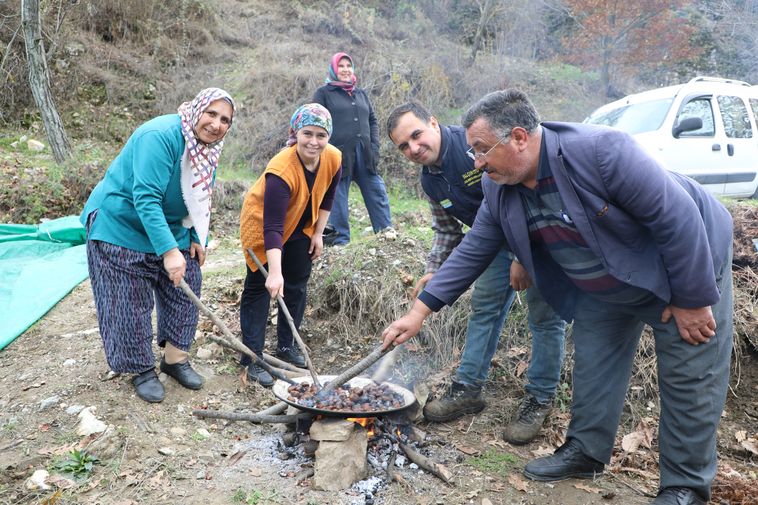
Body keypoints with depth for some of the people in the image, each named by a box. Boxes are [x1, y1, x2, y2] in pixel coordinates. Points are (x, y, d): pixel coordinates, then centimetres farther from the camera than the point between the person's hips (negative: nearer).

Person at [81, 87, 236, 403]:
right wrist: (169, 251, -40)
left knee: (185, 292, 8)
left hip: (170, 228, 8)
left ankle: (175, 358, 25)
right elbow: (146, 199, -35)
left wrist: (198, 239, 2)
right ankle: (142, 369, 18)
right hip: (121, 227, -8)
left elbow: (199, 199, 10)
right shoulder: (160, 136, -29)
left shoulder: (209, 148, -3)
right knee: (130, 304, 0)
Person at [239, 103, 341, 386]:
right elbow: (272, 227, -41)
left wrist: (318, 233, 1)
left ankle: (287, 346, 25)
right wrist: (275, 272, -47)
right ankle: (253, 358, 0)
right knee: (260, 287, -7)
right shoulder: (282, 170, -37)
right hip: (263, 224, -6)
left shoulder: (333, 159, -18)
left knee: (297, 286, 10)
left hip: (301, 228, 6)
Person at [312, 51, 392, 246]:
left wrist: (374, 147, 6)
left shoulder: (361, 93, 21)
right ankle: (340, 240, 7)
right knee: (338, 199, 0)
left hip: (364, 155, 5)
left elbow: (372, 121, 21)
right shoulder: (323, 93, 6)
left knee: (378, 195, 3)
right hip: (338, 155, -4)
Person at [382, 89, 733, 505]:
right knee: (592, 365, 11)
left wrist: (692, 300, -22)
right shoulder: (499, 191, -13)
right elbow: (471, 252, -7)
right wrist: (419, 311, -10)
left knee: (689, 379, 0)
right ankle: (586, 451, 30)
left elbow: (679, 218, -29)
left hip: (689, 261, -6)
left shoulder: (602, 151, -35)